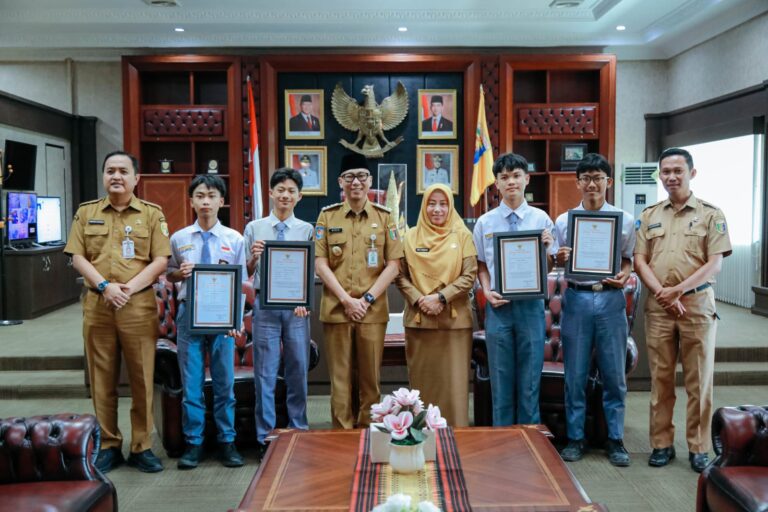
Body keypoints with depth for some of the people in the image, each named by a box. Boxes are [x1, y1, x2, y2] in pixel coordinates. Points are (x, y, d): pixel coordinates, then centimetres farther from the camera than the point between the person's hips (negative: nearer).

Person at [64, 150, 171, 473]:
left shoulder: (152, 213, 6)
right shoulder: (86, 213, 12)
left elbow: (161, 260, -1)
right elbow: (78, 258, 5)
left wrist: (130, 287, -13)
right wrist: (104, 286, -11)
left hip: (139, 305, -2)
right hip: (97, 305, 2)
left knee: (142, 379, 1)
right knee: (102, 379, 7)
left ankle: (142, 447, 12)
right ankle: (108, 446, 18)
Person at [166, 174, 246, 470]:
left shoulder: (234, 239, -1)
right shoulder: (179, 238, 2)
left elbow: (240, 282, 0)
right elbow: (169, 275, 13)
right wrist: (180, 273, -10)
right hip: (189, 314, 1)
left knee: (224, 383, 8)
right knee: (191, 384, 7)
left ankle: (227, 442, 22)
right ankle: (193, 443, 20)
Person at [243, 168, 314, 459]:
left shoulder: (307, 230, 3)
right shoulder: (254, 228, 5)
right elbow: (245, 273, 6)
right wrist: (253, 258, -15)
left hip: (297, 307, 0)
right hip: (265, 305, 0)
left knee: (298, 372, 10)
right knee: (265, 373, 5)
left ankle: (299, 432, 24)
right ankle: (266, 437, 16)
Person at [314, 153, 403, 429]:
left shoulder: (384, 216, 6)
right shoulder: (327, 216, 5)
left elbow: (394, 264, 1)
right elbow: (320, 263, 0)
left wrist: (368, 298, -8)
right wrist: (346, 299, -9)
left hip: (373, 310, 0)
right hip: (336, 308, 0)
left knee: (370, 377, 6)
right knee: (340, 378, 5)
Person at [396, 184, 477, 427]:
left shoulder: (462, 235, 3)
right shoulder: (411, 236, 7)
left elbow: (469, 275, -3)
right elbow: (401, 275, 4)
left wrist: (441, 297, -13)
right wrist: (418, 300, -11)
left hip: (454, 320, -1)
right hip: (418, 318, 1)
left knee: (453, 380, 2)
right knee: (422, 380, 7)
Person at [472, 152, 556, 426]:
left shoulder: (541, 219, 1)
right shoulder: (485, 222, 4)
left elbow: (549, 267, 4)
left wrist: (546, 248, -16)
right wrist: (487, 292, -6)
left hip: (531, 305, 0)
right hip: (498, 305, 1)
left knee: (530, 380, 8)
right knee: (501, 380, 9)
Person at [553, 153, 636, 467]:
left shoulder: (624, 220, 4)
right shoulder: (563, 221, 4)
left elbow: (627, 259, 11)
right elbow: (556, 263, 9)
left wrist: (624, 276, -10)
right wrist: (560, 260, -13)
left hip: (611, 299, 0)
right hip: (577, 299, 0)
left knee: (614, 375, 7)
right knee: (575, 375, 7)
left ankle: (615, 440, 21)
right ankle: (575, 438, 20)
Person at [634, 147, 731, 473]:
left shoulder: (711, 214, 2)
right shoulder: (649, 216, 10)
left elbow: (714, 264, -6)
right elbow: (639, 261, 4)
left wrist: (678, 290, -16)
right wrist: (662, 294, -10)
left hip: (697, 304, -2)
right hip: (658, 307, 2)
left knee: (699, 380, 4)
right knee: (660, 378, 7)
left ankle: (698, 448, 15)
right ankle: (662, 443, 17)